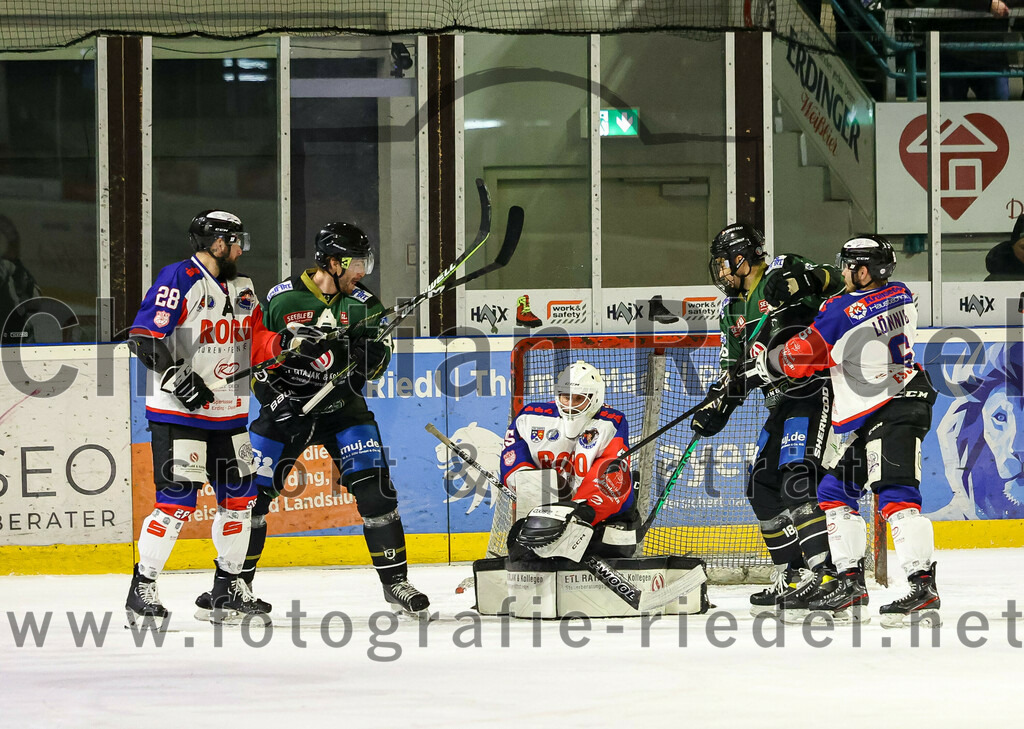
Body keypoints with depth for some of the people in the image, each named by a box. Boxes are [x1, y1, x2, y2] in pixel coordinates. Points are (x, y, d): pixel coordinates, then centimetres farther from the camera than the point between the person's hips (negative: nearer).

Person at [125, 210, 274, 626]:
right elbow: (143, 337, -18)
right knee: (177, 502, -13)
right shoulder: (179, 281, -12)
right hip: (178, 414, -8)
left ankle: (228, 586, 20)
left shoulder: (241, 288, 13)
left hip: (228, 415, 8)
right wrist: (178, 377, -24)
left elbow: (259, 338, 22)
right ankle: (143, 587, -3)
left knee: (240, 497, 8)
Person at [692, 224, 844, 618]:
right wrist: (715, 408, 8)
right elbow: (735, 369, 22)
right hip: (781, 404, 10)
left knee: (797, 479, -22)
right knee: (762, 488, 8)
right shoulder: (733, 308, 19)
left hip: (814, 390, -10)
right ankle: (791, 578, 14)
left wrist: (803, 280, -37)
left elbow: (835, 285, -19)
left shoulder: (782, 273, -6)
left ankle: (826, 573, -26)